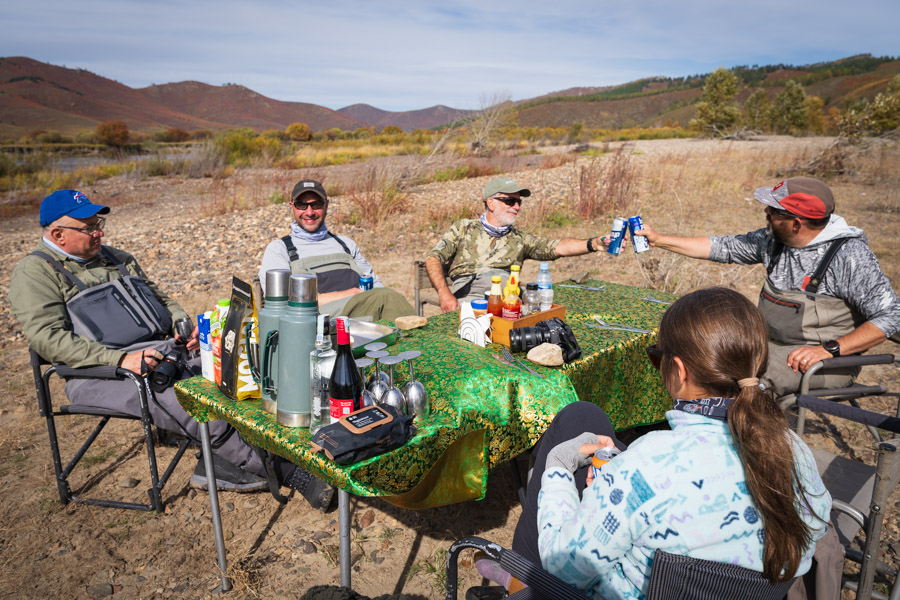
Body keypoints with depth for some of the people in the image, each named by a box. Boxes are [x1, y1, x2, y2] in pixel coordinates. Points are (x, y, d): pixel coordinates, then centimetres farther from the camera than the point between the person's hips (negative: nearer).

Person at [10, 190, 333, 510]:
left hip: (165, 350, 7)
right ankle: (284, 471, -24)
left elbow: (161, 299, 28)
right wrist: (121, 359, -23)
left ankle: (218, 467, -17)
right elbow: (49, 338, -12)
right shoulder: (36, 272, 1)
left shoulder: (116, 258, 23)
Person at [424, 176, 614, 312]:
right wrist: (444, 293, -10)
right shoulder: (463, 228, 17)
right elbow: (433, 258, 8)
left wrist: (592, 244, -10)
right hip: (467, 298, -3)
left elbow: (557, 247, 9)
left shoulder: (519, 238, 23)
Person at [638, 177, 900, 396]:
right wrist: (658, 240, 8)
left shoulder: (849, 255, -18)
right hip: (771, 344, 7)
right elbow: (724, 247, 11)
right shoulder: (772, 239, 2)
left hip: (828, 360, -7)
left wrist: (830, 349, -27)